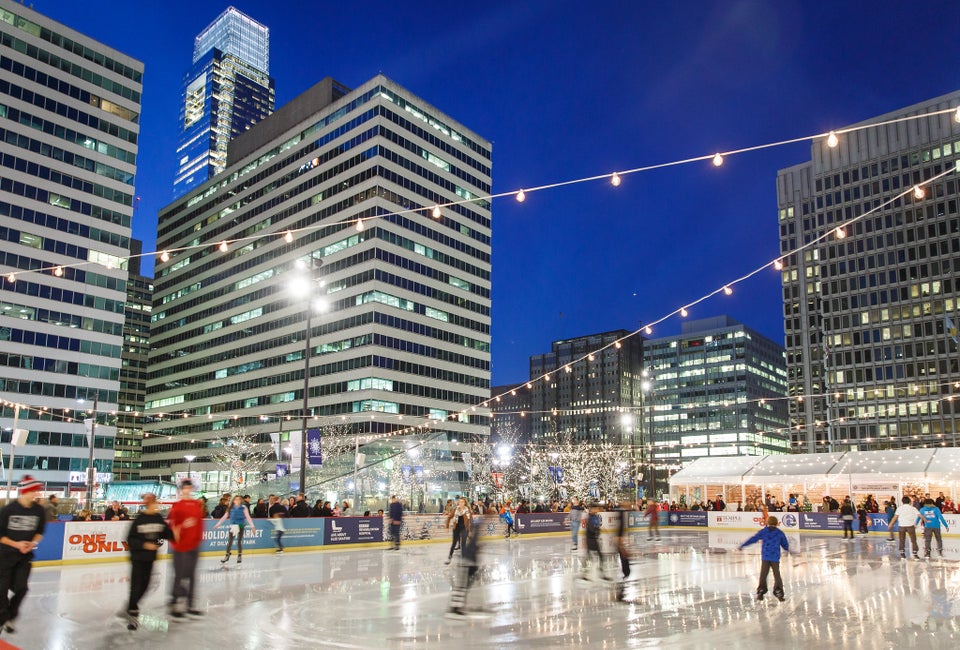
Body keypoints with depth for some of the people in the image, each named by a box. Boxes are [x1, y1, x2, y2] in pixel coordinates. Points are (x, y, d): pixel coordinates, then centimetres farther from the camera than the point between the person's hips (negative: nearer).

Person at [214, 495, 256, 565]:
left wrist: (252, 526, -12)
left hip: (240, 526, -2)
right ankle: (227, 556, 21)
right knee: (230, 541, 4)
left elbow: (248, 517, -6)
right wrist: (217, 524, 10)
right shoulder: (231, 508, 7)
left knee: (239, 542, 2)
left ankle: (239, 556, 19)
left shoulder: (243, 507, -2)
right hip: (232, 526, 2)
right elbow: (224, 517, 11)